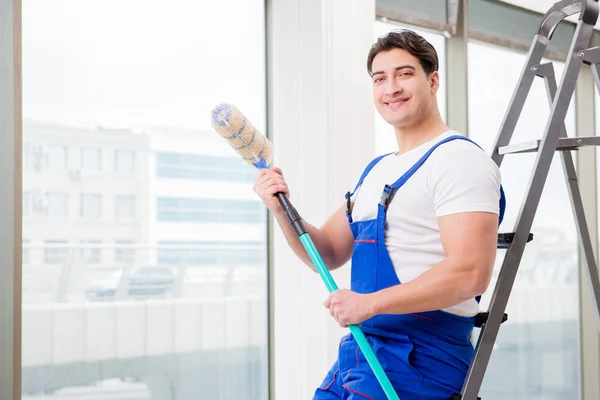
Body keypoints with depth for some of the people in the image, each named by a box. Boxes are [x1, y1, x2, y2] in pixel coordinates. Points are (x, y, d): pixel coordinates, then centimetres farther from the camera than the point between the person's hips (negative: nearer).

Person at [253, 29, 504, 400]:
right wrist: (281, 210, 1)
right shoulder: (377, 171, 17)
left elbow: (471, 273, -22)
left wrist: (371, 303, -24)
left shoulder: (458, 159, -11)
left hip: (420, 356, -8)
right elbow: (328, 254, 19)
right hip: (358, 351, 9)